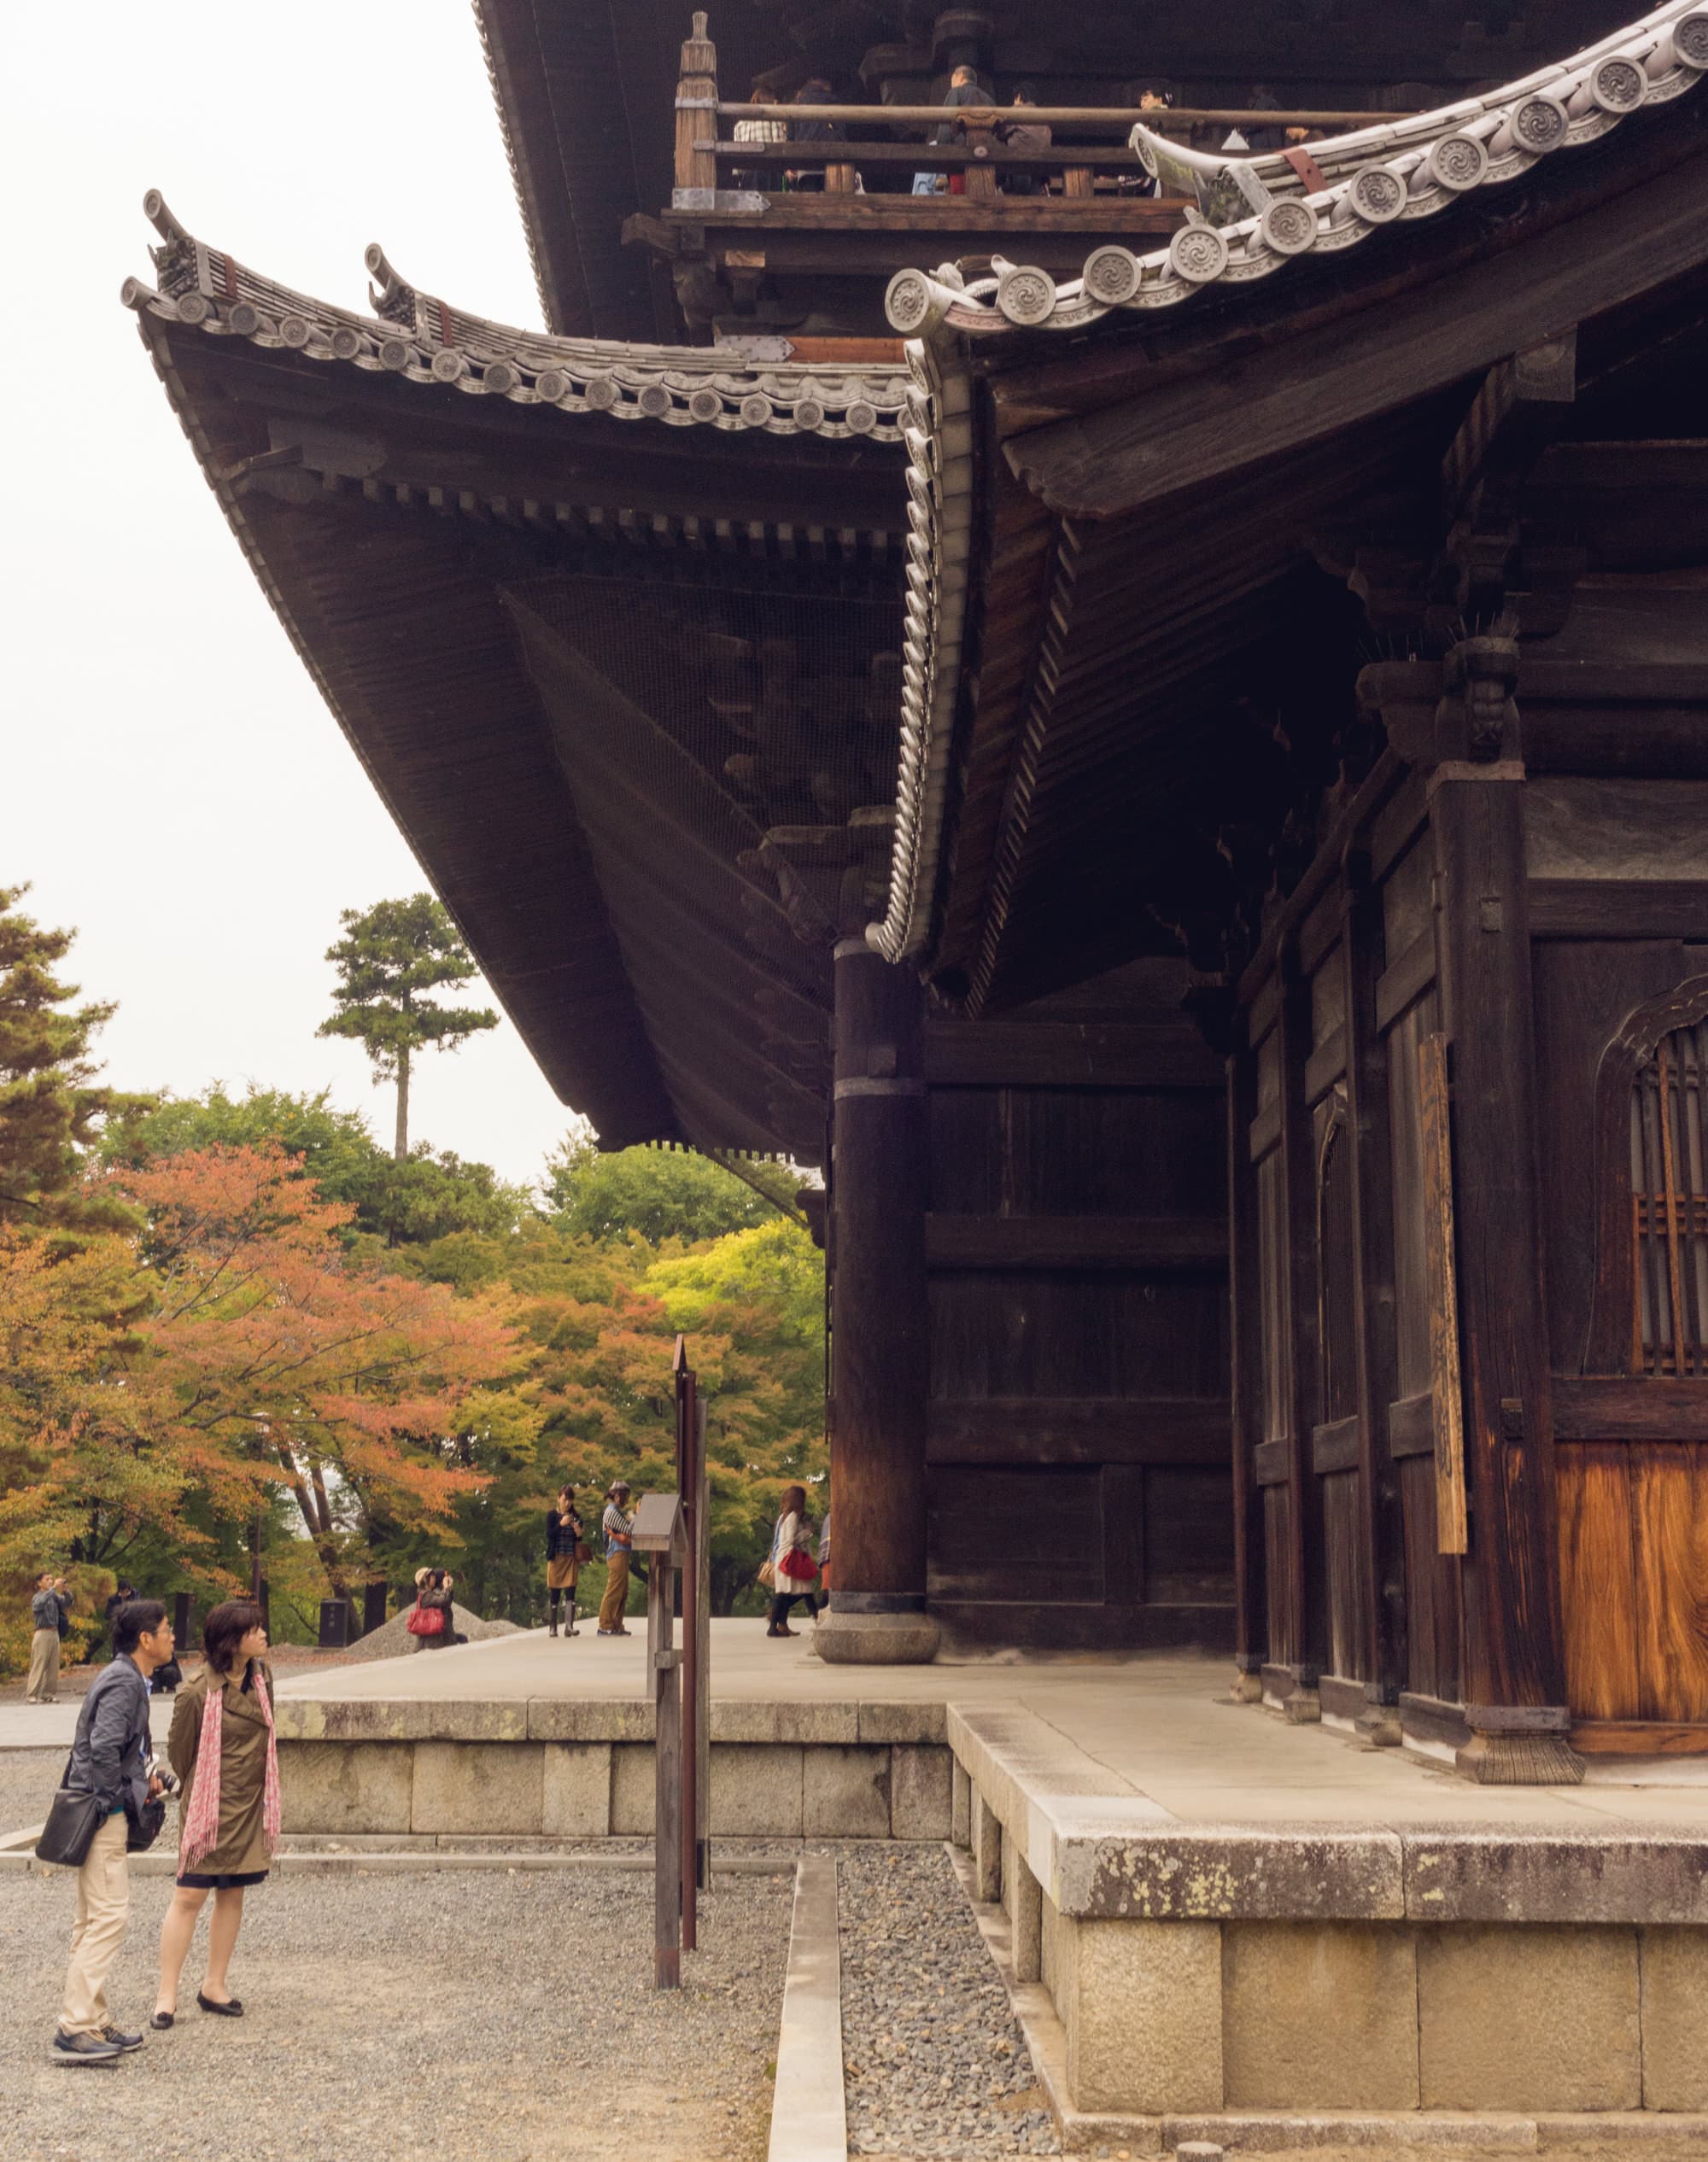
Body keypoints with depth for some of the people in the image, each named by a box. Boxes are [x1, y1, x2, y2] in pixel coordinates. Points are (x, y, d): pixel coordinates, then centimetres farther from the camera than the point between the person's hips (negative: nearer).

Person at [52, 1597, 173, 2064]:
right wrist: (125, 1796, -16)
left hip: (102, 1813, 11)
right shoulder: (123, 1682, -16)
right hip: (104, 1814, -11)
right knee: (108, 1918, -11)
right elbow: (103, 1747, -27)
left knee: (93, 1921, 13)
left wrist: (141, 1780, 11)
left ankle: (94, 2023, 20)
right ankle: (74, 2029, -10)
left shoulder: (127, 1678, 15)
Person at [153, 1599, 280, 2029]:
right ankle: (167, 1995, 4)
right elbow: (178, 1752, -4)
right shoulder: (197, 1695, -18)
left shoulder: (262, 1676, 2)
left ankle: (214, 1986, 21)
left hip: (250, 1807, 6)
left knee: (232, 1895, 11)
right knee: (190, 1896, -4)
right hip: (210, 1807, -6)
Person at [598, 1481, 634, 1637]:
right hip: (617, 1554, -11)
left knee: (622, 1592, 11)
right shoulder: (612, 1511, -11)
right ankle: (605, 1626, -7)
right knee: (614, 1591, -9)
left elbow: (627, 1532, 19)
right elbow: (629, 1530, -15)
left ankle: (616, 1626, 14)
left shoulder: (616, 1511, 20)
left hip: (621, 1555, 11)